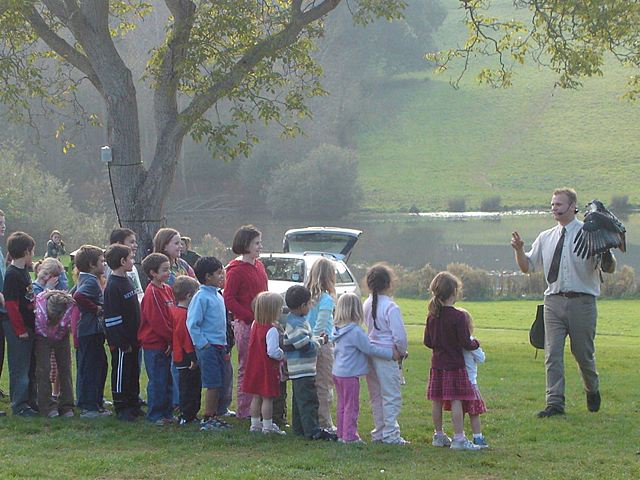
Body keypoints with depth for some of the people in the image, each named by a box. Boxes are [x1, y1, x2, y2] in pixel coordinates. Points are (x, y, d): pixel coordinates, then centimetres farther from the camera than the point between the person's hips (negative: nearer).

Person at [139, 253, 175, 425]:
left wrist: (173, 339, 4)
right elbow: (157, 321, -18)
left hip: (167, 344, 8)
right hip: (154, 344, -8)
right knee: (157, 381, -2)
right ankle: (155, 415, 6)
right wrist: (172, 338, -13)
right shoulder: (152, 293, -15)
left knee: (168, 380, 13)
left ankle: (167, 413, 21)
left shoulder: (167, 289, 11)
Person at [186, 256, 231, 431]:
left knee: (218, 384, 10)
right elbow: (192, 323, -15)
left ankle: (214, 416, 18)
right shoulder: (201, 297, -12)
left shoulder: (218, 296, 15)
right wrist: (202, 344, -15)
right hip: (208, 346, -8)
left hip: (219, 346, 8)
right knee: (213, 384, -8)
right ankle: (207, 419, -3)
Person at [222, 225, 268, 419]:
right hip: (245, 325, -8)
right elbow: (228, 299, -14)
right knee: (246, 368, -1)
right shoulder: (236, 270, -11)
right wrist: (250, 316, -18)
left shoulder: (259, 266, 14)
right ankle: (244, 410, 7)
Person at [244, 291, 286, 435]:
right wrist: (283, 355, -8)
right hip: (268, 368, -8)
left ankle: (255, 424, 22)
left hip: (255, 367, 8)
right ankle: (267, 426, 5)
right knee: (267, 398, 0)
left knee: (256, 397, 15)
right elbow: (272, 352, -26)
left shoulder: (255, 325, 4)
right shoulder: (271, 330, -21)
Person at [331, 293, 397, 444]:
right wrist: (391, 353, -7)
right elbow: (370, 349, -15)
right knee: (351, 406, 1)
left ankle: (341, 434, 21)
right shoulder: (356, 331, -20)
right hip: (350, 374, -8)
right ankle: (349, 436, 3)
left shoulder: (337, 330, 6)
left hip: (338, 372, 8)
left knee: (342, 405, 16)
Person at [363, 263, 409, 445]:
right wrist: (402, 352, 1)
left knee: (376, 396, 14)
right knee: (391, 396, 0)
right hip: (387, 355, -7)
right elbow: (399, 336, -18)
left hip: (371, 353, 7)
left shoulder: (368, 304, 6)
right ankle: (390, 434, 0)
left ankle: (379, 432, 20)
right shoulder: (390, 307, -16)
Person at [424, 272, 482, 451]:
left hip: (437, 364, 6)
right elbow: (465, 343, -15)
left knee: (437, 401, 11)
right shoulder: (458, 316, -15)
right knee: (456, 401, -5)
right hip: (454, 364, -6)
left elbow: (427, 342, 9)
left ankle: (439, 435, 21)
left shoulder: (432, 316, 3)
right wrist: (475, 344, 6)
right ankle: (458, 438, -7)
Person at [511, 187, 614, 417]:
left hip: (582, 301, -3)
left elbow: (610, 269, -3)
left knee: (583, 353, 7)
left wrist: (606, 253, -25)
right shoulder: (545, 238, 12)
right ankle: (555, 403, -3)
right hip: (554, 301, 3)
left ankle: (592, 392, 33)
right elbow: (527, 267, 16)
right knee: (553, 353, -4)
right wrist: (519, 250, -3)